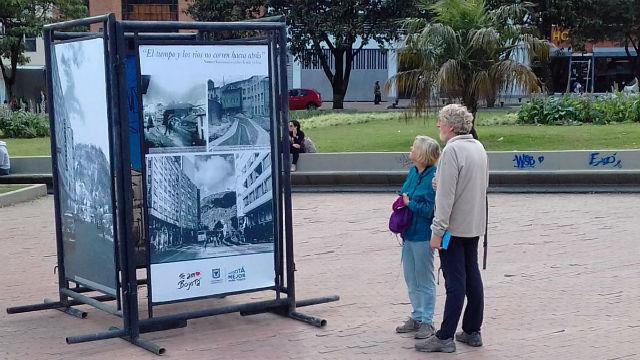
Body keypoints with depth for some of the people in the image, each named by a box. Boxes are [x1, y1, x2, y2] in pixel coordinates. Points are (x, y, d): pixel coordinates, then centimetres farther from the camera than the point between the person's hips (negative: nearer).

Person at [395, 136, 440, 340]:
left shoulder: (433, 177, -20)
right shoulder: (413, 172, 5)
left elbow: (429, 209, -22)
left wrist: (409, 203, -13)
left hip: (423, 236, -8)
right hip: (409, 233, 8)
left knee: (424, 280, 4)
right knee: (411, 278, 16)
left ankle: (427, 322, 15)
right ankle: (416, 317, 29)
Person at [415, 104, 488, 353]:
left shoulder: (452, 150, -18)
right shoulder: (479, 147, 10)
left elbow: (446, 195, -21)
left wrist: (437, 231, -17)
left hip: (454, 227, -9)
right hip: (474, 225, 9)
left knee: (455, 282, -6)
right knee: (472, 278, 13)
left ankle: (445, 338, 0)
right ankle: (472, 332, 20)